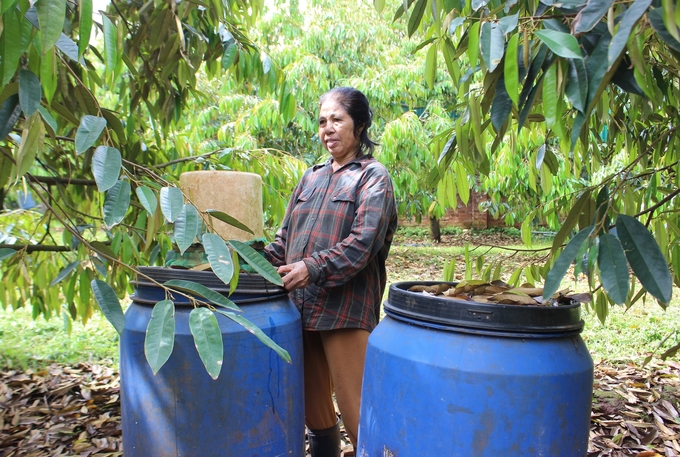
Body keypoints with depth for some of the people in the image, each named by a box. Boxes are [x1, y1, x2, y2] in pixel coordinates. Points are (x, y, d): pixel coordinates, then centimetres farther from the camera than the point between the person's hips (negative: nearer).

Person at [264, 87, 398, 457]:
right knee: (312, 410, 17)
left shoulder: (373, 175, -1)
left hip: (345, 311, -6)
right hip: (300, 308, 6)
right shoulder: (311, 177, 17)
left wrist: (312, 268, -25)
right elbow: (285, 238, 17)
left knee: (356, 414, 0)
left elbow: (363, 242, -15)